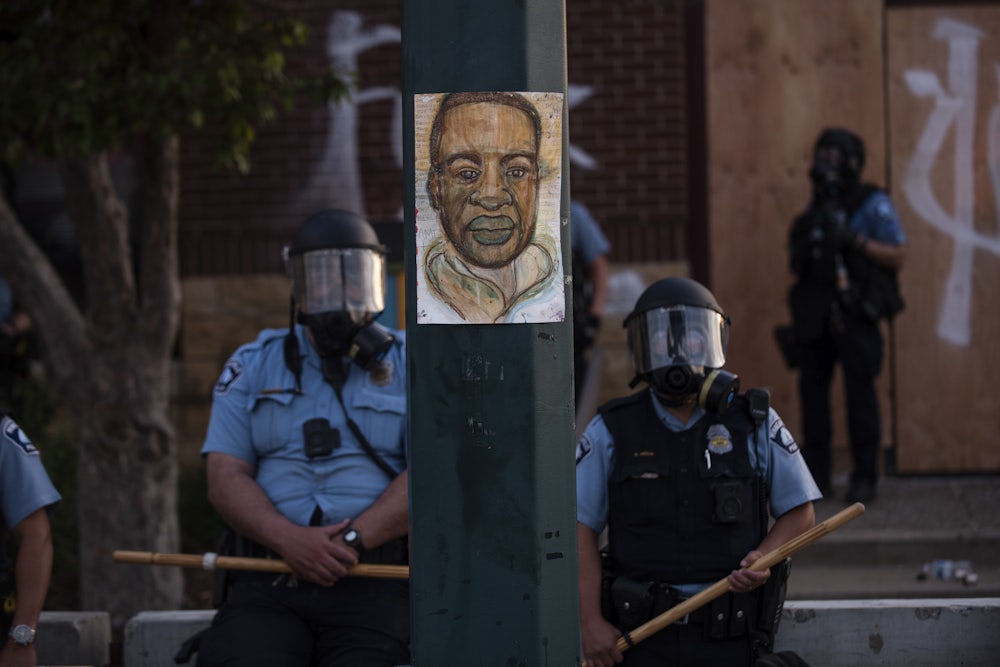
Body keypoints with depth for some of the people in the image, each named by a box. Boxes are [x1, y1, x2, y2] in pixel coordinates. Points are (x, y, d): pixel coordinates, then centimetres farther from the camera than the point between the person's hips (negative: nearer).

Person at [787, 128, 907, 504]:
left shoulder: (873, 204, -4)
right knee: (813, 388, 4)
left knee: (860, 389, -7)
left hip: (855, 313, -6)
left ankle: (865, 478, -3)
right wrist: (801, 240, 2)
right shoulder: (819, 206, 15)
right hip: (816, 313, 6)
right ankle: (816, 473, 11)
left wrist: (855, 241, -19)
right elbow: (797, 258, 23)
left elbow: (898, 256, -8)